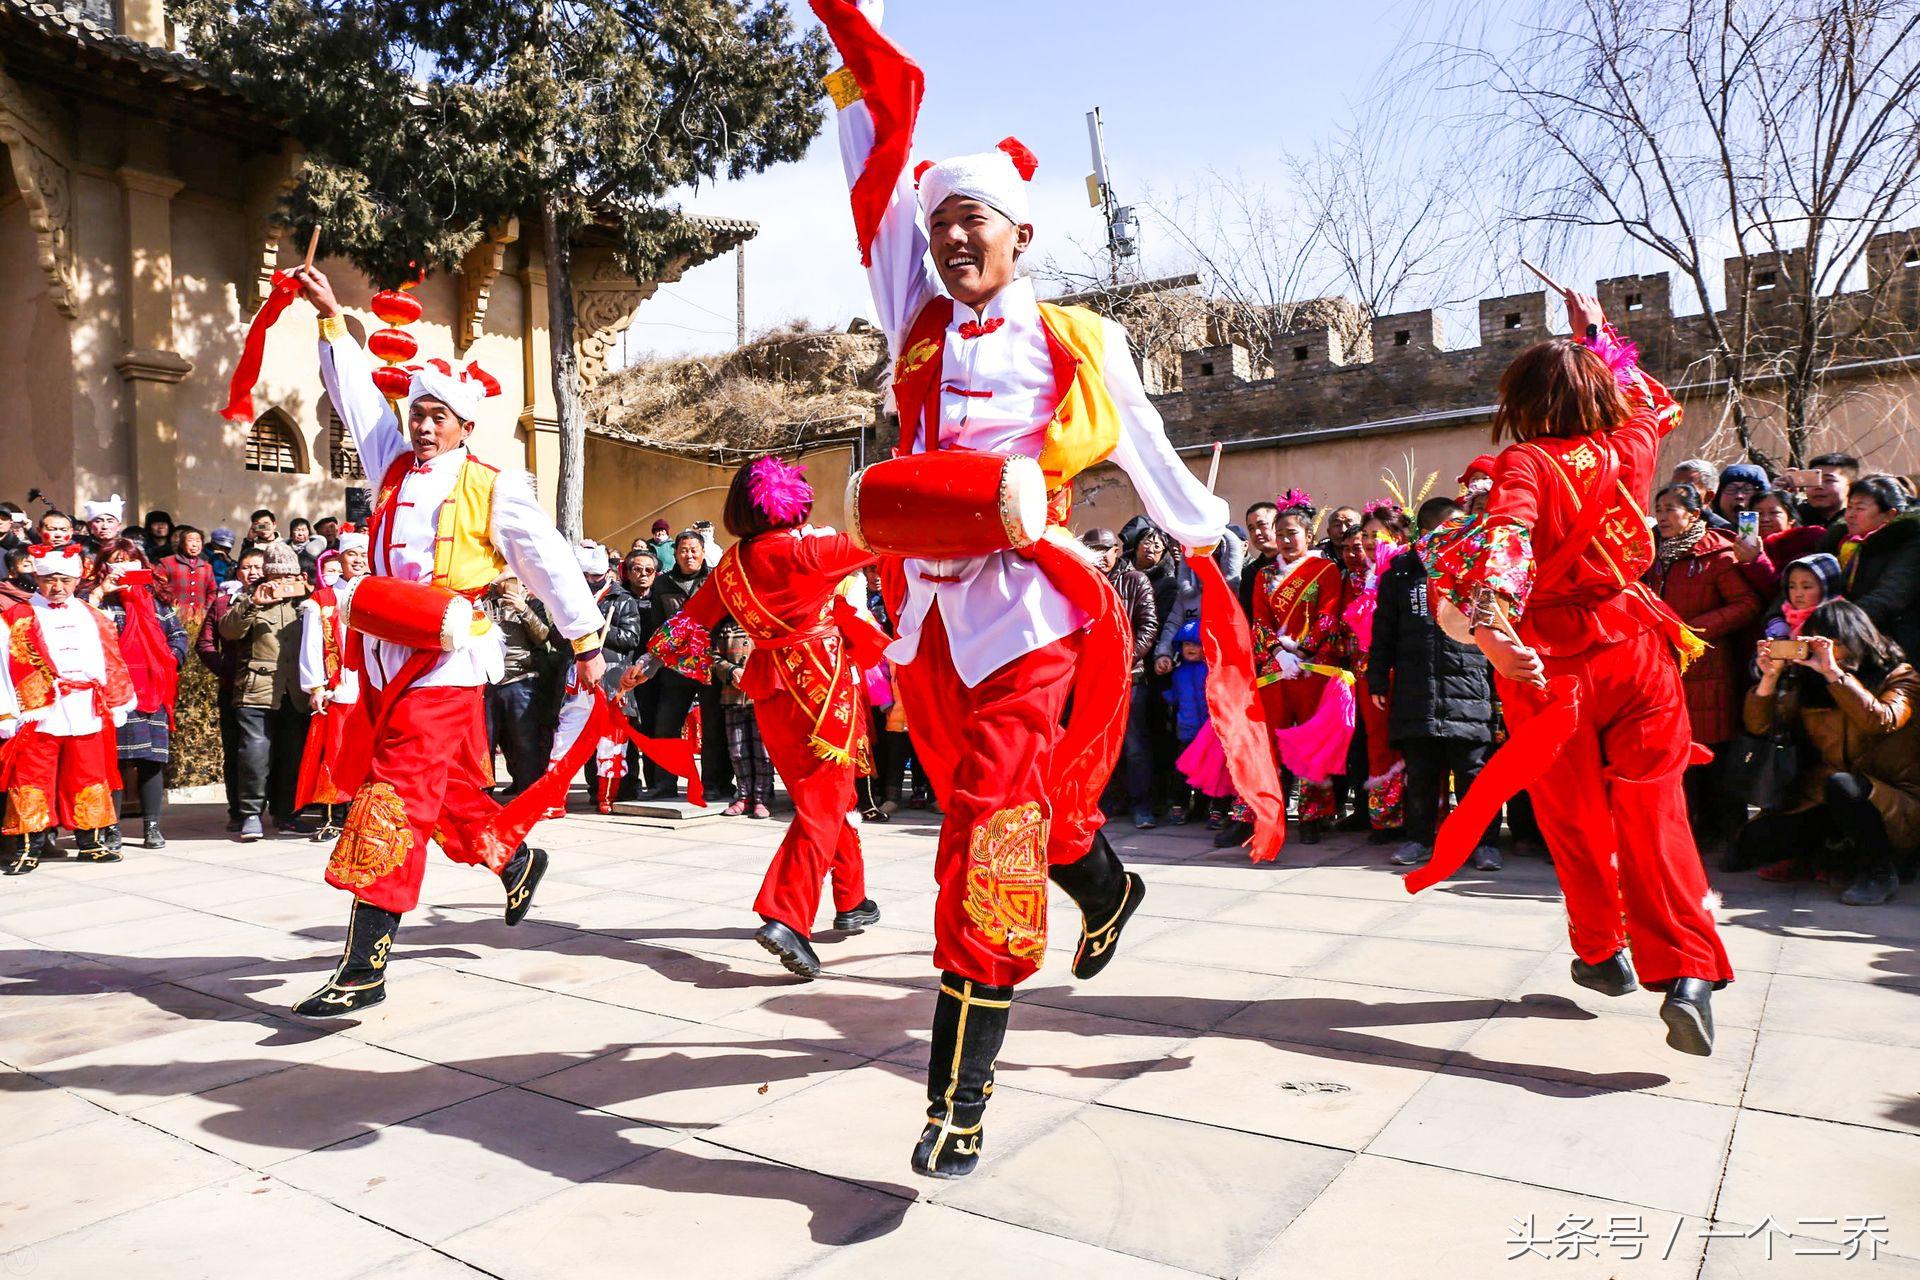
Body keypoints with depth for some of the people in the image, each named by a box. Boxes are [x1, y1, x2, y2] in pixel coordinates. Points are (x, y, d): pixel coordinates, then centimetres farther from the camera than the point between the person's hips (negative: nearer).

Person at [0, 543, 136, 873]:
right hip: (37, 715, -3)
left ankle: (90, 842, 17)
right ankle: (28, 846, 7)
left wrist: (117, 704, 13)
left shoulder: (93, 617, 14)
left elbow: (112, 663, 16)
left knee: (90, 778, 8)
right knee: (32, 782, 0)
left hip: (87, 715, 3)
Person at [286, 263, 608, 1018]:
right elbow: (356, 392, 24)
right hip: (386, 660, 6)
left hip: (446, 665, -6)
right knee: (448, 788, 18)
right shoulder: (393, 466, 14)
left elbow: (550, 564, 1)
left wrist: (586, 644, 2)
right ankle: (515, 860, 44)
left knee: (394, 805, -11)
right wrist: (331, 315, 23)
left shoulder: (494, 490, -1)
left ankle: (365, 967, -8)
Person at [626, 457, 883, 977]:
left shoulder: (731, 563, 5)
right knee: (823, 802, -6)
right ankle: (785, 916, -20)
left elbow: (691, 617, 12)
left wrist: (649, 663, 23)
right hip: (823, 682, -6)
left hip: (771, 688, 7)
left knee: (820, 796, 19)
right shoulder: (805, 547, -13)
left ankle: (851, 901, 28)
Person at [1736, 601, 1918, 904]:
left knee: (1840, 784, -37)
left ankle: (1881, 873, -13)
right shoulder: (1809, 683, 8)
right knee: (1753, 842, -17)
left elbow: (1882, 720, -25)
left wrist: (1833, 672, -28)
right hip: (1823, 806, 4)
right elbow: (1759, 725, 1)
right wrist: (1770, 675, -12)